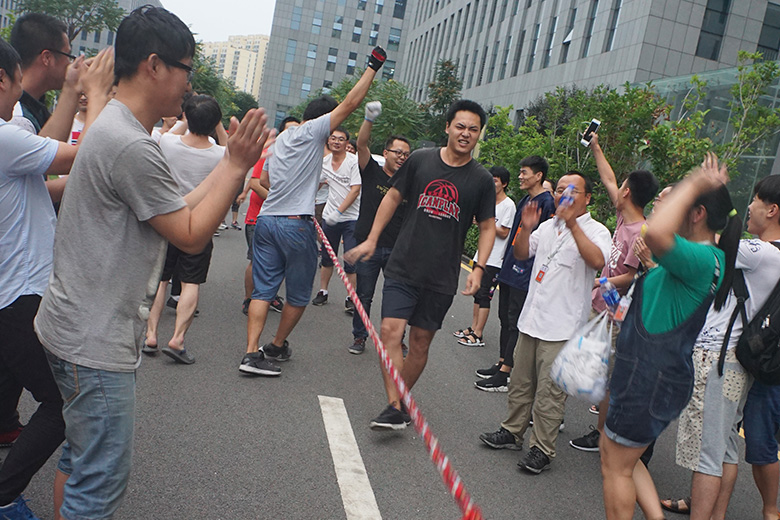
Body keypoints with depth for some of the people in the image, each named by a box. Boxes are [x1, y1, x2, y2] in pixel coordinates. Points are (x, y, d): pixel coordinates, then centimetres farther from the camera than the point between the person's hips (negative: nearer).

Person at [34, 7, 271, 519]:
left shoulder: (112, 129, 11)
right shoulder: (132, 146, -23)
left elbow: (178, 209, 11)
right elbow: (192, 235, -16)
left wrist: (232, 164, 11)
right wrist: (236, 165, -12)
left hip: (83, 332, 11)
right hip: (97, 343, -11)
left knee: (79, 458, 24)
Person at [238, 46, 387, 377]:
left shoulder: (282, 137, 17)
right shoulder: (313, 132, -5)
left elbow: (264, 180, 23)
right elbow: (350, 103, -8)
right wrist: (373, 67, 0)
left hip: (267, 219, 7)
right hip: (296, 225, -7)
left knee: (263, 288, 6)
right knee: (299, 295, 10)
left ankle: (252, 353, -1)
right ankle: (277, 346, 22)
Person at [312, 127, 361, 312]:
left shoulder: (354, 161, -10)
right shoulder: (324, 161, 5)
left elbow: (355, 189, -16)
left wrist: (339, 211, -21)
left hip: (351, 217, -5)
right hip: (330, 216, 5)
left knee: (351, 261, -6)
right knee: (327, 257, 13)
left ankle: (351, 298, 3)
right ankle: (322, 292, 26)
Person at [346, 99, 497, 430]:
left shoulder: (481, 180, 1)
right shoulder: (420, 160, 2)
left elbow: (488, 227, 7)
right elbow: (393, 197, 11)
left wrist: (479, 268, -5)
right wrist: (372, 239, 7)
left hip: (442, 278, 0)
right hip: (402, 267, 0)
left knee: (420, 341, 7)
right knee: (391, 331, -11)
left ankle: (402, 400, 25)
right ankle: (394, 408, -6)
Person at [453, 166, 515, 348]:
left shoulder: (508, 205, -11)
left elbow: (503, 233, -14)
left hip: (494, 259, -8)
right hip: (482, 255, 8)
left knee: (484, 295, -7)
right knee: (477, 293, 11)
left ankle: (478, 335, -3)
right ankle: (473, 328, 19)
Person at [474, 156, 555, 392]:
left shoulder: (546, 203, -13)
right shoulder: (525, 200, 15)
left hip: (525, 275, -9)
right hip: (509, 269, 9)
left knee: (516, 324, -4)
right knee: (505, 318, 16)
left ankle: (503, 376, 0)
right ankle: (501, 364, 28)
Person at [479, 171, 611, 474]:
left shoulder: (596, 231, -5)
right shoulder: (548, 225, 15)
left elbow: (597, 261, -25)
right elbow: (521, 254, 12)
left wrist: (572, 224, -29)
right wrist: (525, 228, -7)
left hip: (562, 326, -6)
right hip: (532, 317, 7)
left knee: (549, 390, -2)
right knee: (520, 381, 16)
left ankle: (542, 449, 9)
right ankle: (512, 432, 31)